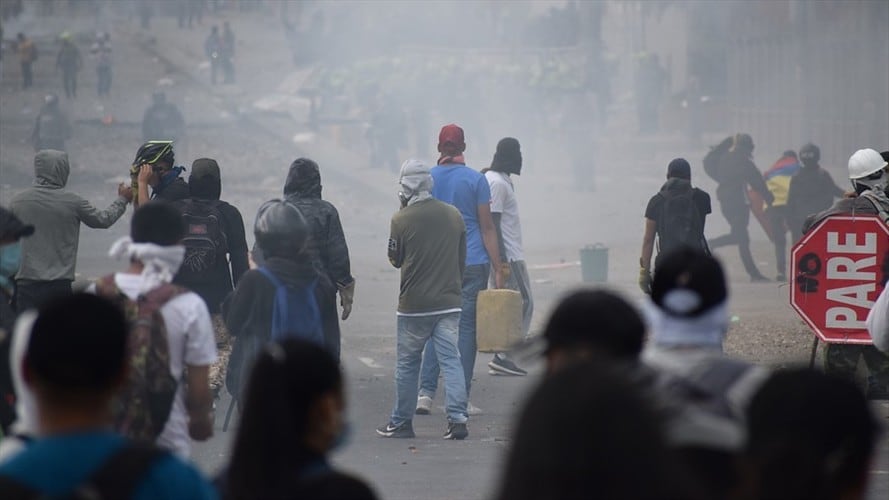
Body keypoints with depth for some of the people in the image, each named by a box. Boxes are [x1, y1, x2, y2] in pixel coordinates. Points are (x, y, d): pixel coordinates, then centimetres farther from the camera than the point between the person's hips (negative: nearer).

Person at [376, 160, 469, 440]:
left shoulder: (401, 219, -10)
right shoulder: (454, 216, 3)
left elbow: (395, 260, 1)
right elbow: (462, 259, 11)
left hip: (414, 304, -3)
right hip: (449, 302, 3)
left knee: (407, 363, 8)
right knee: (450, 359, 2)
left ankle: (401, 422, 15)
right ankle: (458, 419, -8)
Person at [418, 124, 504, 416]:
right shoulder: (476, 180, -2)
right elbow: (487, 228, -3)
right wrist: (497, 270, -1)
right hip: (473, 263, -2)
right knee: (467, 327, 1)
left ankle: (425, 393, -4)